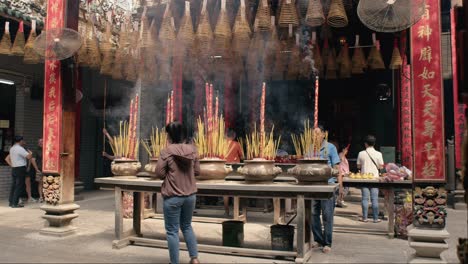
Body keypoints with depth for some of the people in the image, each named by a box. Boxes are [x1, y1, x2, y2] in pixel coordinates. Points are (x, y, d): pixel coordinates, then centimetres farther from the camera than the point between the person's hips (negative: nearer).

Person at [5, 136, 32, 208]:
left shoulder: (12, 148, 16)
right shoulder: (20, 149, -14)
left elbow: (7, 159, 24)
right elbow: (29, 156, -21)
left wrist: (12, 165, 14)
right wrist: (30, 153, 0)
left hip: (14, 169, 9)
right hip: (20, 169, -9)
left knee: (13, 186, 13)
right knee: (19, 186, -5)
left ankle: (11, 202, 17)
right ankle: (15, 203, -6)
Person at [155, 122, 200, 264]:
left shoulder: (167, 151, -14)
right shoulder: (192, 149, -2)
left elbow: (159, 172, -10)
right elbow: (197, 171, 6)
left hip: (172, 197, -5)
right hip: (190, 195, 5)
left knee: (172, 231, 8)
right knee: (187, 226, 23)